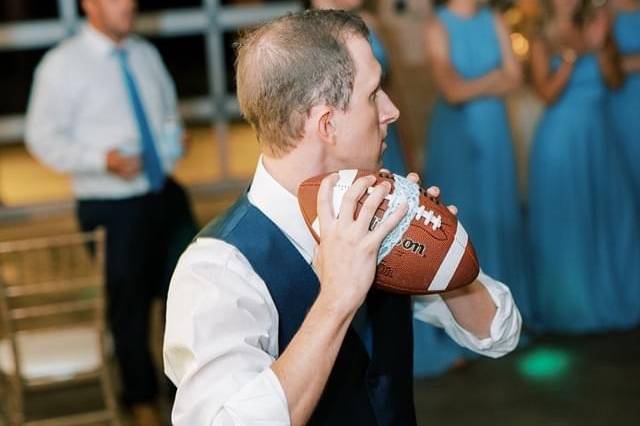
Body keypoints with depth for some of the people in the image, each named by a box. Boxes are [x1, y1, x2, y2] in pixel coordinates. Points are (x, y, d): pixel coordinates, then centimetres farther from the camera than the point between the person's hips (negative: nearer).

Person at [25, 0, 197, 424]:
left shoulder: (147, 54, 7)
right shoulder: (63, 64, -10)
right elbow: (43, 137, -10)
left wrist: (174, 135, 0)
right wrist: (104, 159, -23)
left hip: (165, 194, 5)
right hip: (110, 207, -5)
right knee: (130, 305, 8)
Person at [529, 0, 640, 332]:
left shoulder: (592, 29, 4)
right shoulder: (542, 43, -6)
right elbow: (548, 94, -14)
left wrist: (600, 48, -17)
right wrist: (572, 54, -21)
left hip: (598, 138, 4)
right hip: (561, 142, -4)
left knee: (610, 216, 8)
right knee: (564, 222, 2)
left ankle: (611, 296, 23)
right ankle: (568, 306, 13)